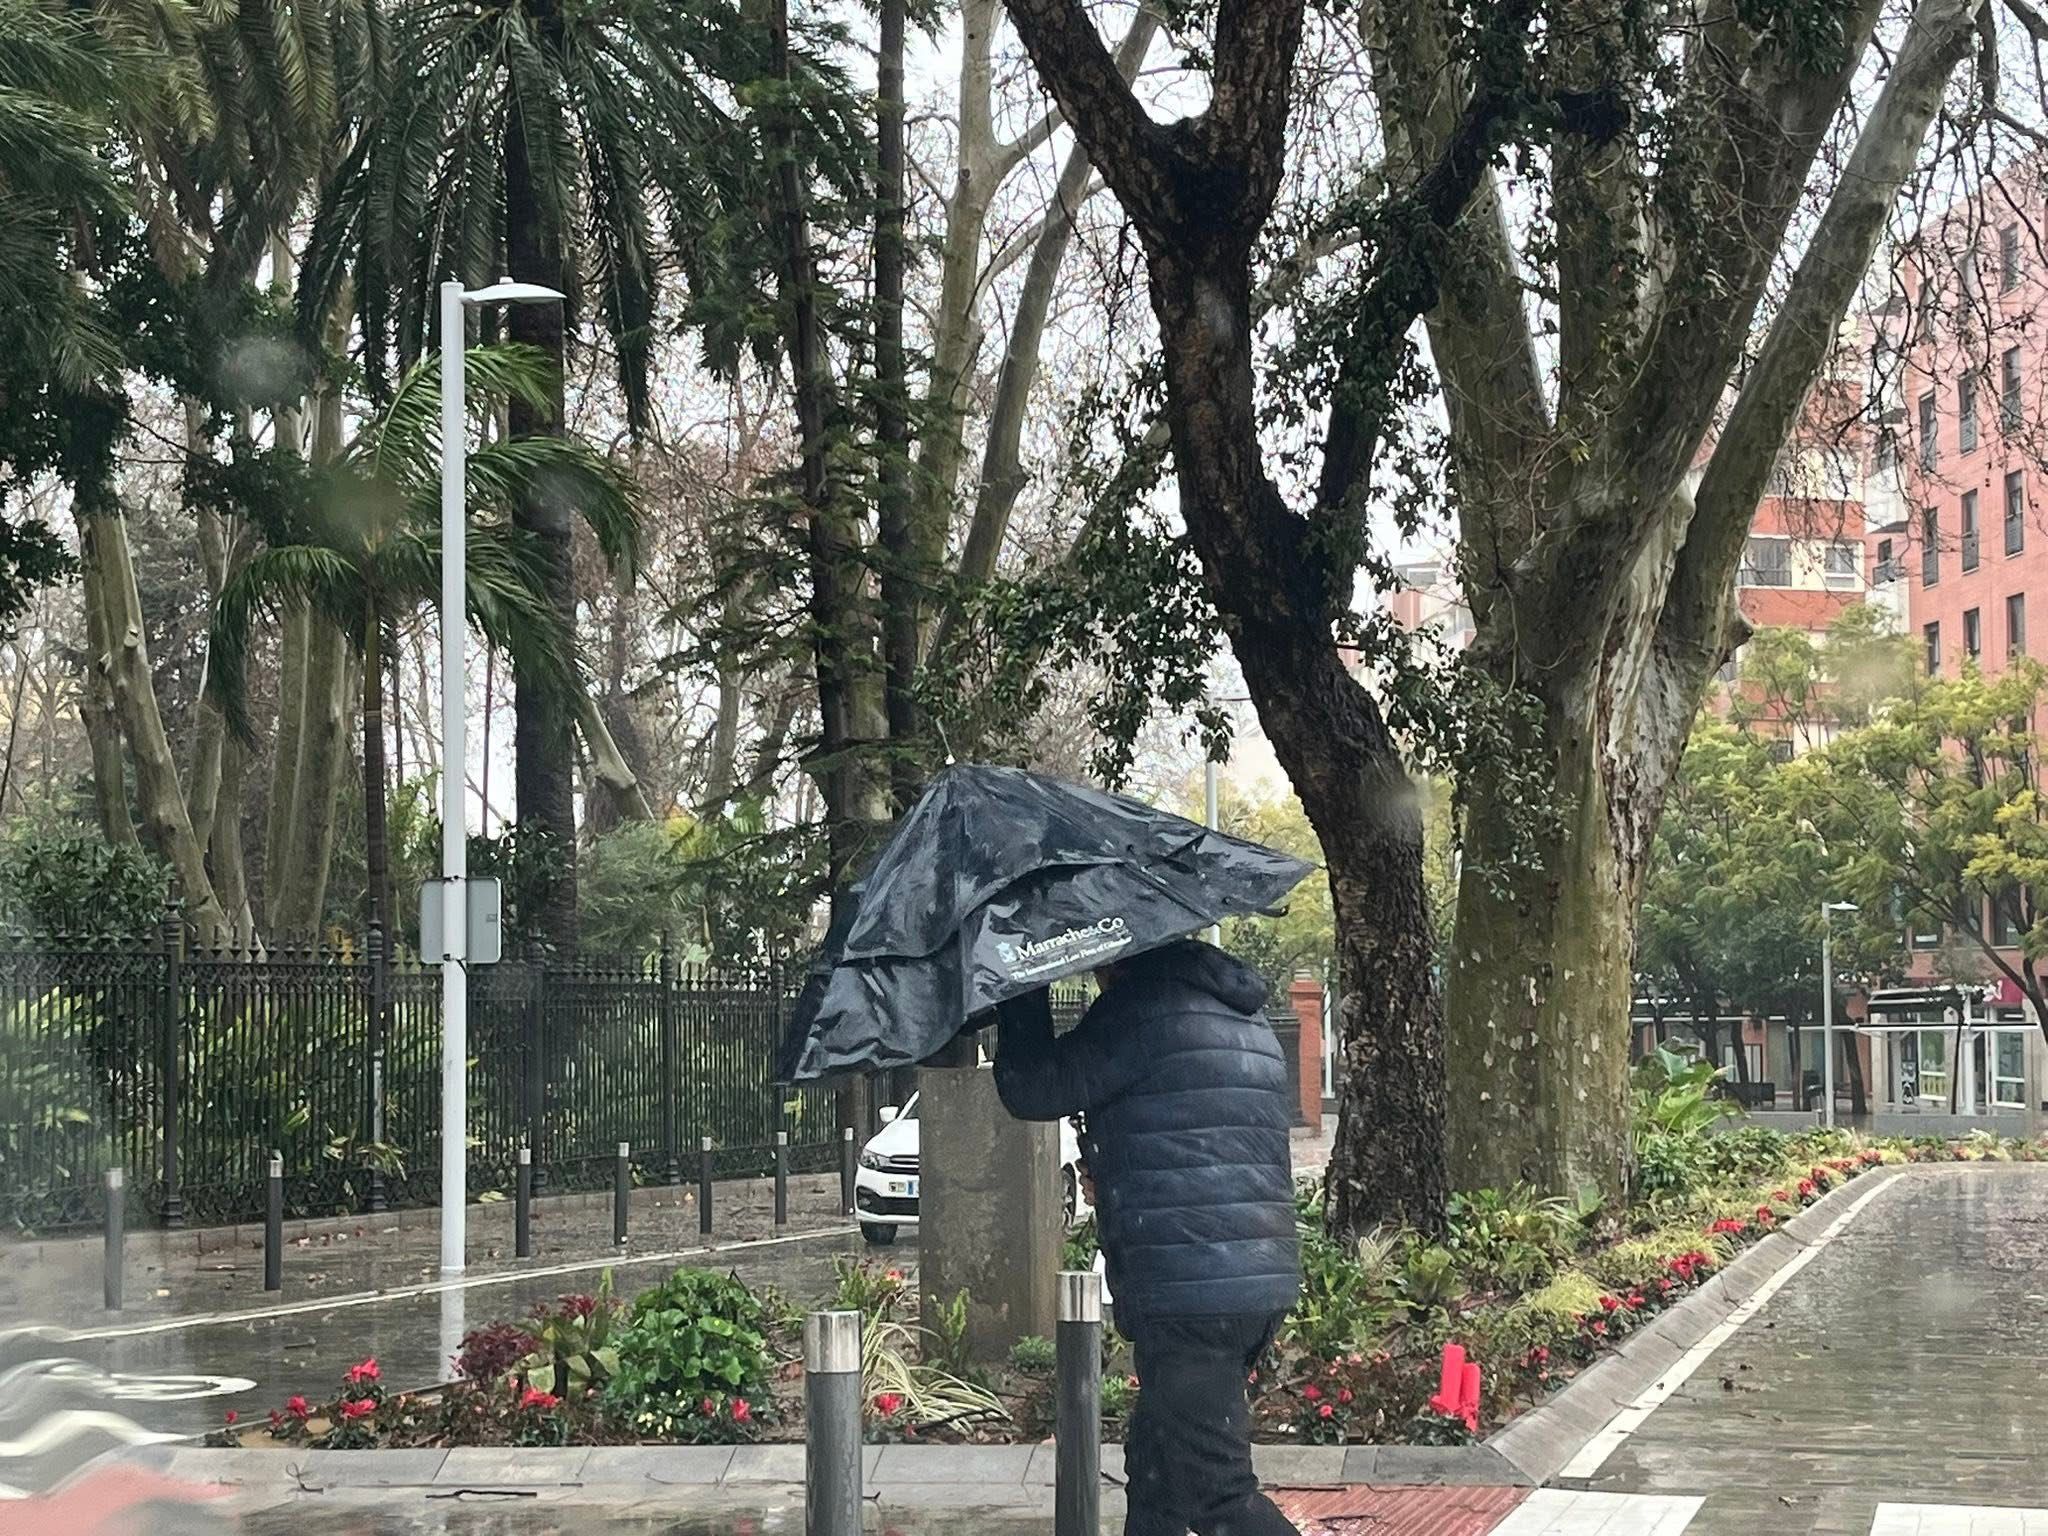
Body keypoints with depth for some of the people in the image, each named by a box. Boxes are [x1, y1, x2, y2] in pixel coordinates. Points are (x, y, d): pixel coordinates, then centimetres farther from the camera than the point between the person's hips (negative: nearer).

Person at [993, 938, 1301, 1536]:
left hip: (1189, 1290, -10)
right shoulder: (1248, 1020, 21)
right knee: (1155, 1471, 17)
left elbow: (1031, 1089, -6)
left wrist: (1021, 994, 7)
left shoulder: (1144, 1005, -9)